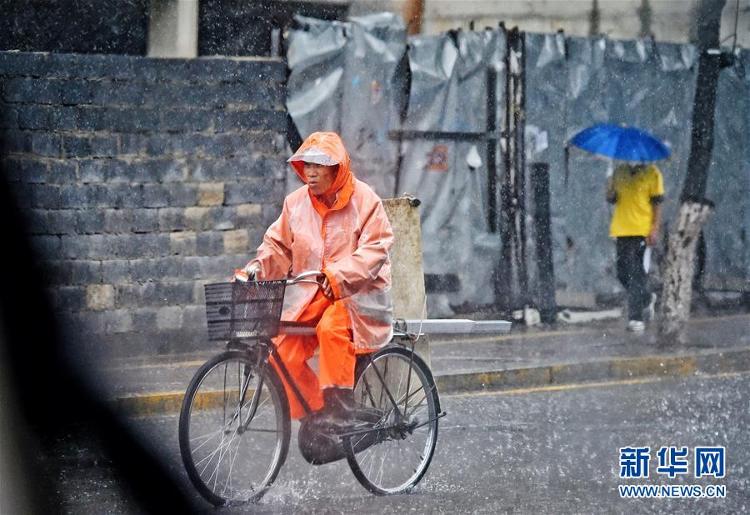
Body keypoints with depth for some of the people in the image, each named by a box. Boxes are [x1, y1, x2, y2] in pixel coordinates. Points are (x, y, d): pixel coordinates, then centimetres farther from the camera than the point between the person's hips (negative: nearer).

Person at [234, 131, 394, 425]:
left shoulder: (363, 200, -5)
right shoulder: (296, 202, 8)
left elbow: (375, 249, -14)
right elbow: (278, 245, 13)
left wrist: (339, 275, -28)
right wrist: (257, 268, -8)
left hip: (356, 292, -4)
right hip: (309, 295, 5)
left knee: (331, 327, -36)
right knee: (282, 354, -15)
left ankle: (341, 405, -25)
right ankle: (313, 413, 2)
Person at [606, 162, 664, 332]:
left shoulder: (652, 173, -2)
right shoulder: (619, 172, 11)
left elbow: (657, 204, -2)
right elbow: (611, 199, 15)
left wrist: (655, 229, -10)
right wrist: (611, 189, -8)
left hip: (642, 230, -5)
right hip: (621, 229, 5)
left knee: (634, 273, -9)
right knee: (623, 273, 9)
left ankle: (636, 318, -7)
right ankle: (646, 298, 35)